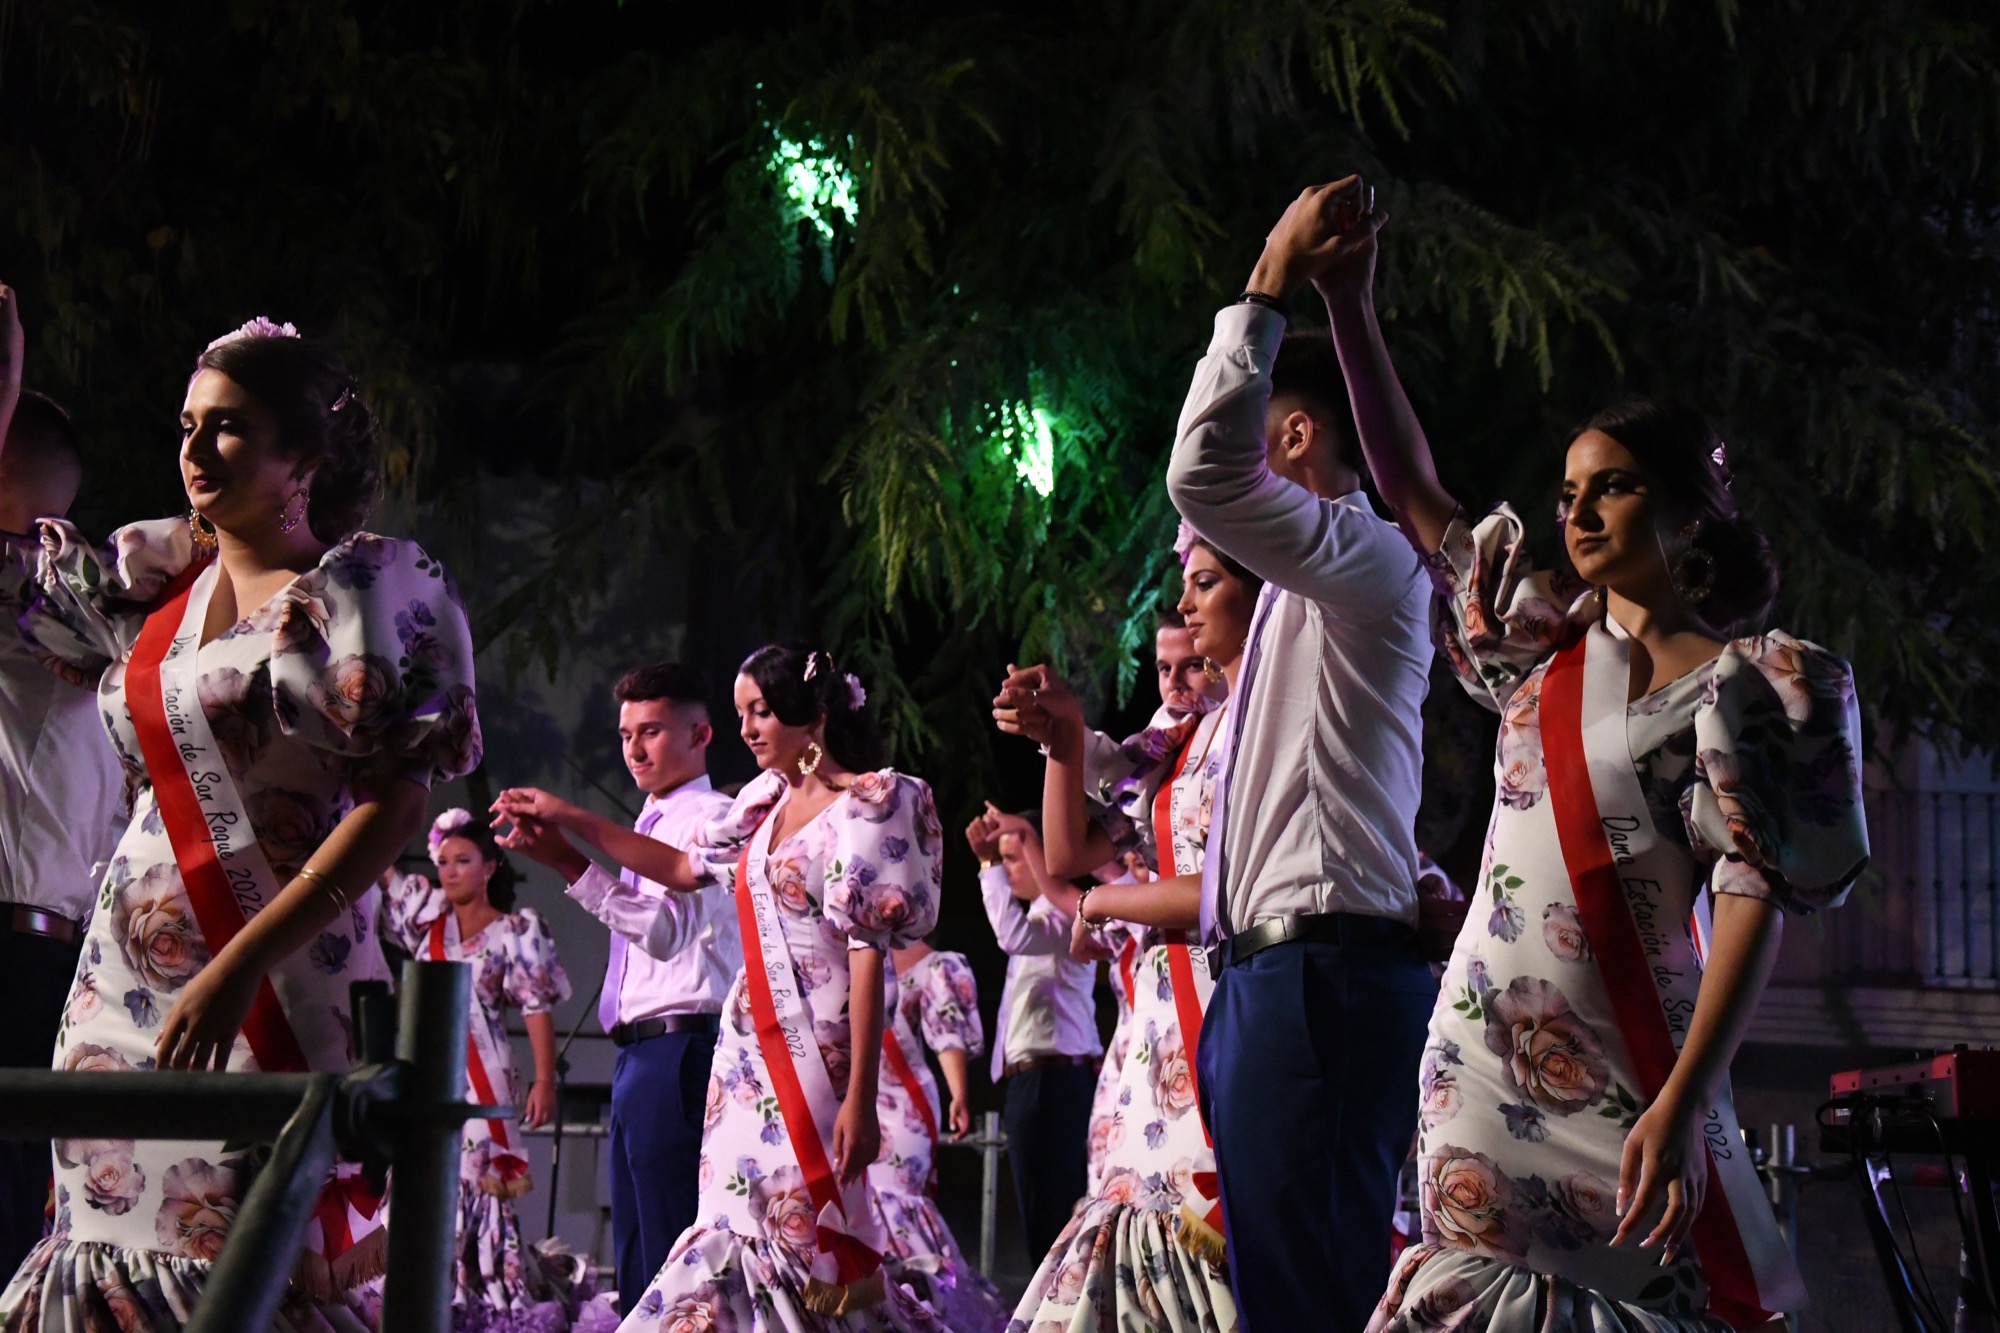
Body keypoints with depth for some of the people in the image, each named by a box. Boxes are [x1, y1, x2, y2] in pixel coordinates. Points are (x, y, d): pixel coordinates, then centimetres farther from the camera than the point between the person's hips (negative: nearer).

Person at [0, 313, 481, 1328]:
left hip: (276, 986, -6)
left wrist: (240, 963, -20)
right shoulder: (157, 575, 14)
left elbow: (398, 798, -13)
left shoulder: (370, 585, -5)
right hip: (125, 980, 6)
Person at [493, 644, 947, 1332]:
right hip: (748, 1043, 8)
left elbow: (868, 954, -15)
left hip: (814, 1052, -8)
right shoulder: (769, 798, 13)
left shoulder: (867, 806, -10)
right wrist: (570, 819, 22)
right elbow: (684, 867, 27)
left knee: (808, 1232, -7)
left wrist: (861, 1096, -20)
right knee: (737, 1229, 6)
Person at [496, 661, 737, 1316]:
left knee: (673, 1246, -13)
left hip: (679, 1047, -10)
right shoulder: (653, 825, 23)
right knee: (636, 1249, 12)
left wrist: (571, 864, -32)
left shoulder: (710, 817, -8)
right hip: (638, 1053, 10)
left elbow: (668, 929, -23)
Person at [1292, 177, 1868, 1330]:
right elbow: (1411, 489, 16)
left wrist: (1683, 1105, -23)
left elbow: (1755, 896, -12)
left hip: (1629, 1065, -5)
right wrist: (1349, 305, 7)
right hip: (1486, 1050, 5)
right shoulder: (1548, 645, 13)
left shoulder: (1751, 680, -3)